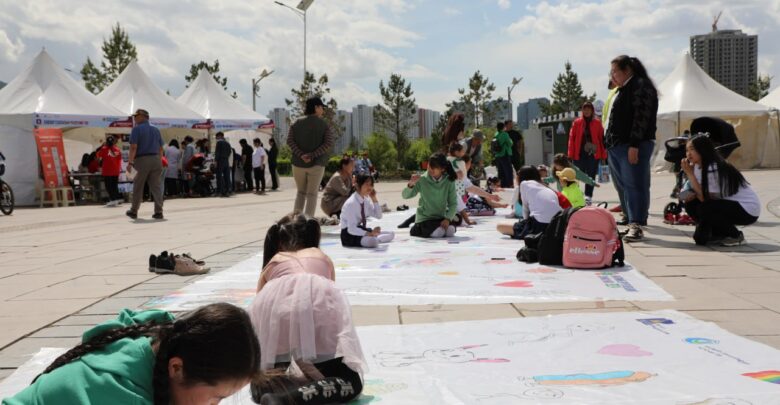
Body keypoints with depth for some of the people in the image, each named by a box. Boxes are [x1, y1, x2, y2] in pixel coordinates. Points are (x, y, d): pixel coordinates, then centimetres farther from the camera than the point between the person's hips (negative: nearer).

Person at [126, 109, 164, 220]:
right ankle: (158, 212, -5)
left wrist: (130, 162, -13)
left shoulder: (137, 129, -3)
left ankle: (134, 211, 19)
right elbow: (160, 148, 14)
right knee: (156, 186, 2)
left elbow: (134, 147, -12)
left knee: (138, 187, 8)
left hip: (142, 160, -4)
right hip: (155, 160, 4)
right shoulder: (156, 130, 15)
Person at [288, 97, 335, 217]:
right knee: (312, 194, 3)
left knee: (301, 192, 16)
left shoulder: (297, 123, 5)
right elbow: (328, 143, -13)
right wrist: (312, 155, -16)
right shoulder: (324, 124, -2)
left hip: (298, 163, 3)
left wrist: (301, 155, -13)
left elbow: (290, 141, -5)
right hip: (316, 164, -3)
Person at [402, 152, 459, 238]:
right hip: (424, 218, -2)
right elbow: (405, 195, -9)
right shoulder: (423, 180, -11)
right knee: (438, 232, -27)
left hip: (441, 217, 2)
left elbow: (453, 203, -3)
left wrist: (448, 219, -18)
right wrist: (410, 185, -29)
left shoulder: (449, 181, -6)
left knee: (450, 230, -26)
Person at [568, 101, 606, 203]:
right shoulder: (577, 122, 5)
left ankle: (588, 197, 3)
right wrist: (571, 154, -4)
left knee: (591, 176, 1)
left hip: (593, 154, 0)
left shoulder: (597, 123, 5)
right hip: (579, 154, 0)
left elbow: (601, 138, 2)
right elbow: (572, 138, 2)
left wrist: (603, 154, -3)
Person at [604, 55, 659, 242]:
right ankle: (632, 223, 16)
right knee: (625, 186, 10)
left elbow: (641, 118, -17)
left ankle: (637, 226, -6)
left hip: (633, 146, -10)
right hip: (616, 146, 10)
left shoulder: (641, 86, -8)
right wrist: (609, 143, 17)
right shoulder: (623, 89, 21)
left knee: (635, 186, -8)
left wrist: (634, 145, -23)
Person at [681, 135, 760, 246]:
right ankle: (718, 233, 12)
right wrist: (692, 195, -23)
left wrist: (690, 173, -25)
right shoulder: (698, 167, 3)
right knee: (691, 204, -4)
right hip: (731, 204, 9)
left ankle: (736, 235, -5)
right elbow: (699, 192, 0)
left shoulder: (715, 169, -25)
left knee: (704, 209, -27)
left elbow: (704, 197, -25)